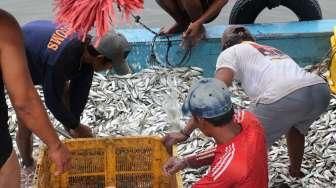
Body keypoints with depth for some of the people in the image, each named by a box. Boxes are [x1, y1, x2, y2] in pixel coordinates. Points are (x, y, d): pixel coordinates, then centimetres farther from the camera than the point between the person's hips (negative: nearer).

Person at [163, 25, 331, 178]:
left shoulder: (230, 53, 19)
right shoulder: (273, 51, 39)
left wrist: (185, 132, 2)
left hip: (283, 98, -8)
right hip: (321, 90, 8)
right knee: (295, 127, 39)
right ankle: (295, 171, 57)